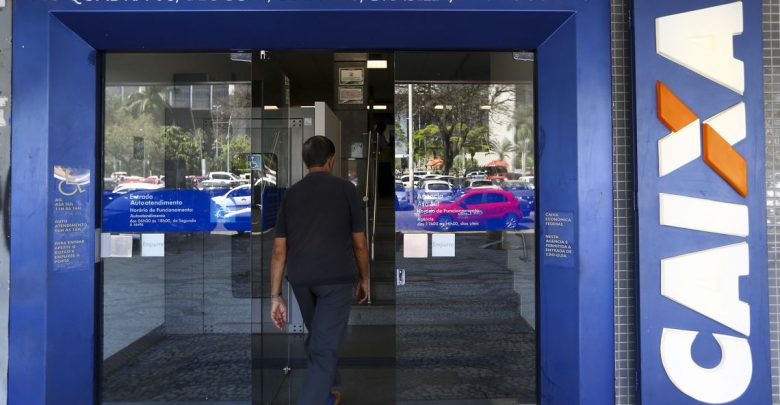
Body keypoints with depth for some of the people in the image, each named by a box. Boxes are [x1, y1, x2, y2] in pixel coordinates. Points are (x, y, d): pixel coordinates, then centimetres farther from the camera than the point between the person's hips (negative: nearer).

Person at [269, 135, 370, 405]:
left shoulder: (291, 194, 9)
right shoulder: (345, 188, 1)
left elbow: (279, 250, 5)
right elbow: (359, 243, 1)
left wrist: (275, 296, 7)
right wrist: (364, 278, 15)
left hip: (300, 279, 5)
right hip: (336, 278, -5)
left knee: (317, 338, 25)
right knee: (324, 350, -2)